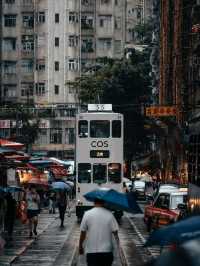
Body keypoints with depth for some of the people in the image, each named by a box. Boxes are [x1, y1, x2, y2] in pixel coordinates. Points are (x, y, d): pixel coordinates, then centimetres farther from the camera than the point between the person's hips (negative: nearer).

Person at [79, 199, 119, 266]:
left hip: (91, 252, -1)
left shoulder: (87, 214, -5)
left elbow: (83, 232, -2)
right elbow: (115, 231, -6)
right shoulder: (109, 214, -4)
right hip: (107, 251, 1)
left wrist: (80, 246, 11)